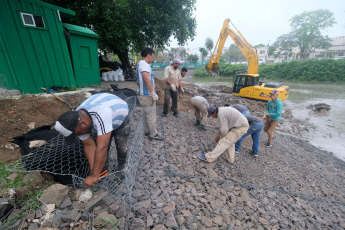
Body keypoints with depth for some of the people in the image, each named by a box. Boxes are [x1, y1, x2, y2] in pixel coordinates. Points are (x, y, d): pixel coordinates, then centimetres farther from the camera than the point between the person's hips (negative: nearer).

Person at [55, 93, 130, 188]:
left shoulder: (101, 115, -48)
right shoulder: (76, 122, -24)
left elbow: (101, 148, -45)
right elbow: (89, 145, -20)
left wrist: (94, 175, -37)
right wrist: (93, 172, -22)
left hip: (120, 116, -5)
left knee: (121, 146, -6)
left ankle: (121, 169, 21)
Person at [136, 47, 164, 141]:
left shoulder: (140, 64, 16)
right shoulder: (144, 64, -16)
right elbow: (146, 79, -33)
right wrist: (153, 93, -30)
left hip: (143, 94, 10)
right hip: (147, 95, -10)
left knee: (146, 115, 19)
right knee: (151, 116, 1)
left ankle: (147, 131, 32)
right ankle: (153, 134, 13)